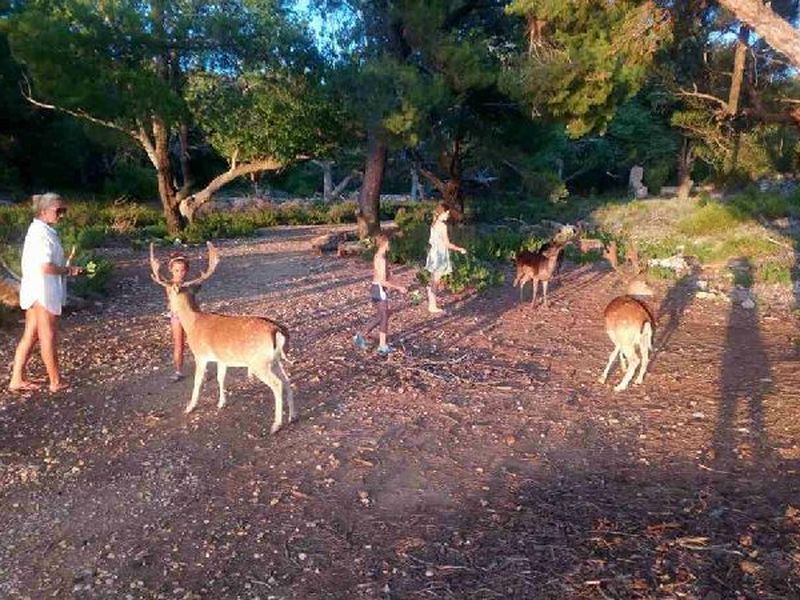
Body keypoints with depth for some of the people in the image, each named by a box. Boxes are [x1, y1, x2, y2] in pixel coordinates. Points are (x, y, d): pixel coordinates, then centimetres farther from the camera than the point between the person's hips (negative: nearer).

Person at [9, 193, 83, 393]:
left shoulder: (43, 230, 13)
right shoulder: (41, 232, -18)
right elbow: (45, 266, -26)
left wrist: (66, 267, 4)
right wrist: (68, 270, -13)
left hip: (38, 291, 9)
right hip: (43, 291, -9)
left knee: (30, 335, 14)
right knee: (49, 337, 2)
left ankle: (17, 380, 20)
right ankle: (56, 382, 14)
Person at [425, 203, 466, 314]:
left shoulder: (434, 224, 7)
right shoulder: (442, 225, -18)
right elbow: (447, 244, -18)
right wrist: (460, 249, -6)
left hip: (434, 253, 8)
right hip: (440, 255, -8)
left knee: (434, 281, 16)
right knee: (435, 282, -2)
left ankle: (432, 304, 23)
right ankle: (432, 306, 4)